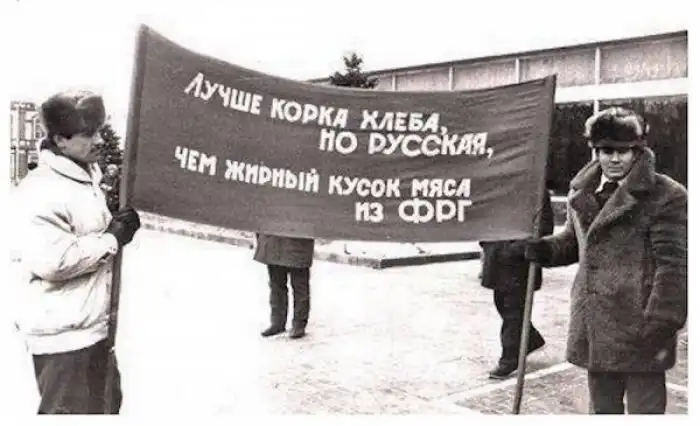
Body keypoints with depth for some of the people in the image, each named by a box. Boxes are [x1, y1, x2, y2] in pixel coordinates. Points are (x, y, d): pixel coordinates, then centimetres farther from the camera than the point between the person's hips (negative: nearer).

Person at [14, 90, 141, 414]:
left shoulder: (87, 176, 10)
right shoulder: (44, 189, -22)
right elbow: (51, 260, -30)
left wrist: (117, 226, 8)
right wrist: (112, 239, -22)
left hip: (92, 326, 10)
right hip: (63, 333, -10)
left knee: (106, 406, 24)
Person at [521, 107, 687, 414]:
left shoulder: (666, 196, -10)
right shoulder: (582, 193, 9)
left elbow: (673, 265, -13)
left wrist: (662, 325, -18)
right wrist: (545, 249, 4)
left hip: (639, 331, -6)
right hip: (595, 330, 6)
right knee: (602, 408, 21)